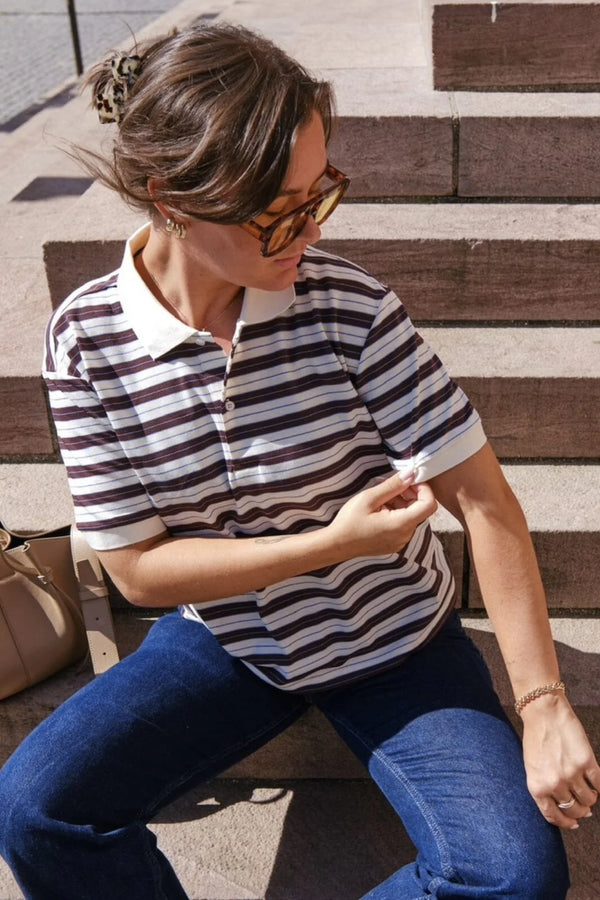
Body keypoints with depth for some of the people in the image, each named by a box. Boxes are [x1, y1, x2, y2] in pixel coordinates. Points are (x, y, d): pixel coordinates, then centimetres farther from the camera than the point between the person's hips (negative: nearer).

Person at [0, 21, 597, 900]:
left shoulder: (348, 306, -20)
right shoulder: (87, 337, -16)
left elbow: (484, 503, -16)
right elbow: (138, 566, -13)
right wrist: (333, 542, -24)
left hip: (393, 642, 0)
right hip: (225, 637, 1)